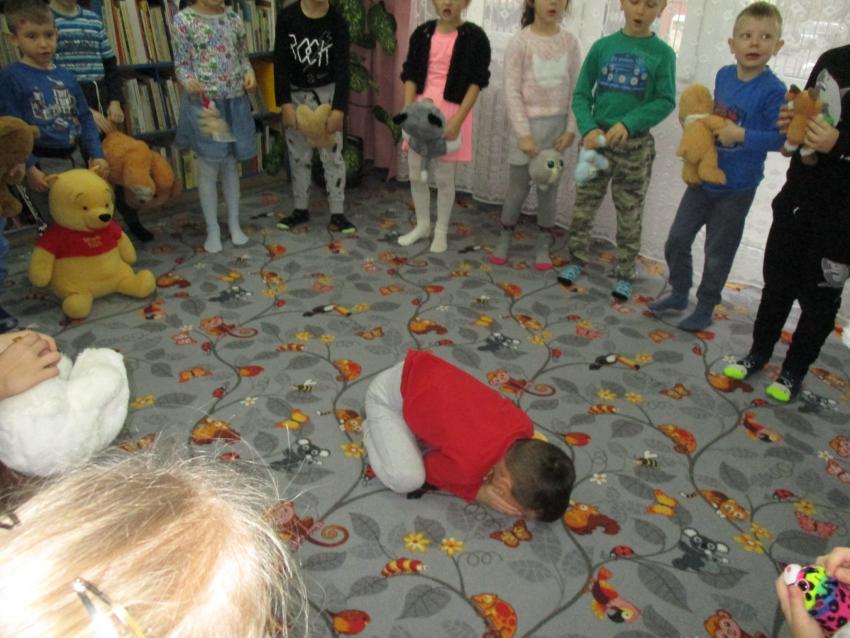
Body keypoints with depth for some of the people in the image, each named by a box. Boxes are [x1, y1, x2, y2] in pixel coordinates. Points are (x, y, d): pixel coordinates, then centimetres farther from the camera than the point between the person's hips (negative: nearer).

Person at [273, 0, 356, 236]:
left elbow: (342, 67, -14)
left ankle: (337, 214, 8)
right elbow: (280, 62, -8)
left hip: (327, 93, -1)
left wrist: (339, 109, -23)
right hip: (296, 94, 1)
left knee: (332, 154, 0)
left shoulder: (337, 21, -10)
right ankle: (300, 210, 22)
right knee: (299, 155, 9)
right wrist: (284, 103, -16)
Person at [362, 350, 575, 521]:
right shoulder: (467, 464, -33)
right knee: (408, 479, -19)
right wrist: (479, 493, -17)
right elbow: (429, 469, -9)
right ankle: (373, 431, 7)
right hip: (388, 395, -6)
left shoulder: (522, 425, -14)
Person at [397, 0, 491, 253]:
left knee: (444, 176, 3)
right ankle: (422, 225, 29)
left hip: (451, 112, -4)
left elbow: (476, 82, -9)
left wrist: (457, 120, -18)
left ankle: (441, 231, 21)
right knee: (415, 173, 9)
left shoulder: (474, 36, -6)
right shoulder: (422, 33, 5)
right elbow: (410, 76, 5)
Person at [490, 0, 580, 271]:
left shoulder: (569, 42, 3)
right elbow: (512, 91, -10)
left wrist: (571, 128, -4)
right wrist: (523, 133, -15)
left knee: (549, 186, 8)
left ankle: (543, 245, 21)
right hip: (529, 123, -3)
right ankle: (504, 238, 23)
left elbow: (575, 89, 5)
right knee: (518, 186, 4)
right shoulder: (520, 41, -7)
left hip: (557, 124, 3)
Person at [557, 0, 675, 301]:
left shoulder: (662, 53, -4)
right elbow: (581, 94, 2)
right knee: (583, 206, 8)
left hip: (635, 145, -1)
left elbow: (666, 102, -6)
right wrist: (588, 128, -15)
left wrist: (628, 124, -20)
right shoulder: (602, 46, 1)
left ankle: (625, 274, 19)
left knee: (630, 215, 6)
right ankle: (577, 260, 26)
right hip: (595, 139, 2)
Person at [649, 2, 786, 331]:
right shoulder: (723, 75, -1)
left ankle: (705, 309, 27)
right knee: (677, 239, 12)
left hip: (737, 188, -5)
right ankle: (679, 293, 33)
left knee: (718, 253, 8)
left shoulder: (773, 90, -18)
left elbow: (780, 138, -19)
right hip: (703, 177, 6)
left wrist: (740, 135, -27)